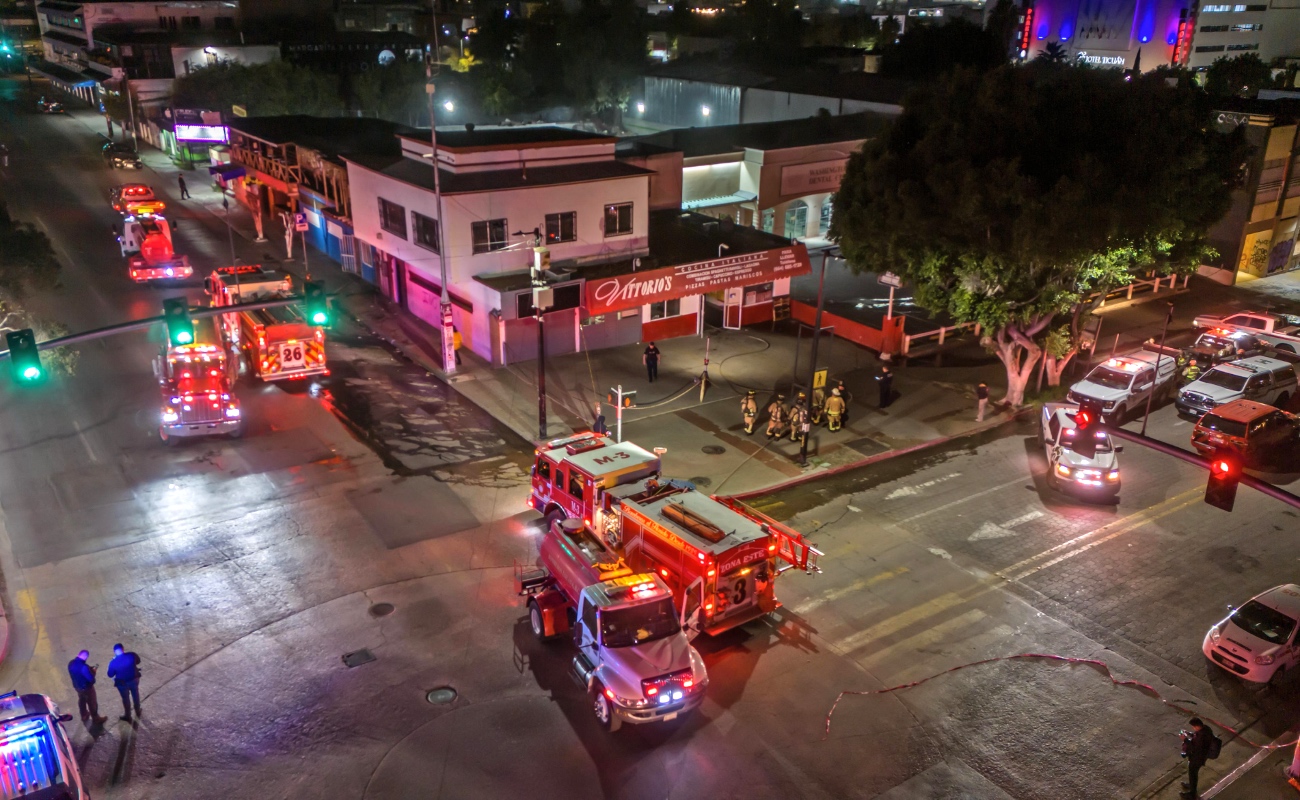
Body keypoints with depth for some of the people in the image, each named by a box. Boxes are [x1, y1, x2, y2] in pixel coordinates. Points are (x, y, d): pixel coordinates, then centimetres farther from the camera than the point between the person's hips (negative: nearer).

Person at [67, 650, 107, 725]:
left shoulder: (71, 663, -14)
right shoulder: (83, 667, -38)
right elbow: (91, 679, -30)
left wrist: (88, 669, 3)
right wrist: (93, 671, -12)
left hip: (77, 686, 7)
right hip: (86, 687, -7)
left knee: (82, 700, 32)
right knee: (92, 703, 15)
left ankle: (84, 716, 53)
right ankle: (96, 719, 33)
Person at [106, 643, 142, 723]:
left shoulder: (113, 663, -28)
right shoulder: (132, 655, -25)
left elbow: (110, 675, -9)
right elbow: (138, 661, -2)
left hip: (122, 683, -2)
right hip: (134, 680, 2)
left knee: (126, 699, 22)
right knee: (136, 695, 28)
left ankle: (128, 716, 42)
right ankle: (138, 711, 50)